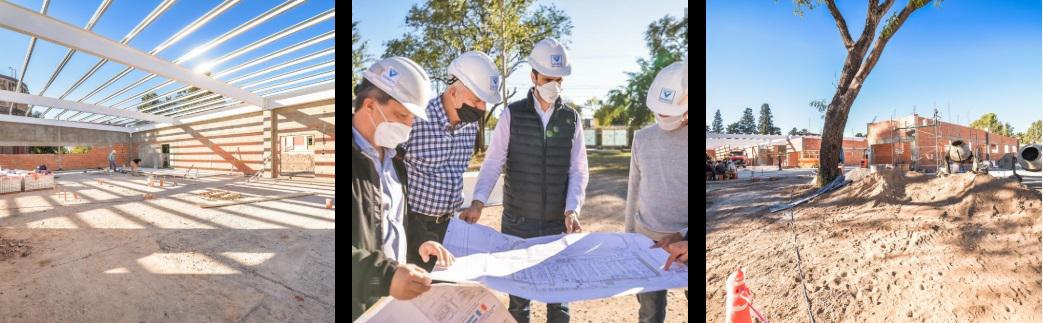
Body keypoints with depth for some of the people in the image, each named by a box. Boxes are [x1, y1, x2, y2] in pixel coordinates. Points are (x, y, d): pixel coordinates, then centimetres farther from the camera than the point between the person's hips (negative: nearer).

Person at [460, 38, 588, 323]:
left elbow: (578, 170, 2)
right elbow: (493, 162, -5)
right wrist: (478, 201, -18)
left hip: (558, 223, 2)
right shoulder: (512, 115, -1)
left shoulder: (571, 118, 4)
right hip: (517, 222, -1)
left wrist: (572, 210, -11)